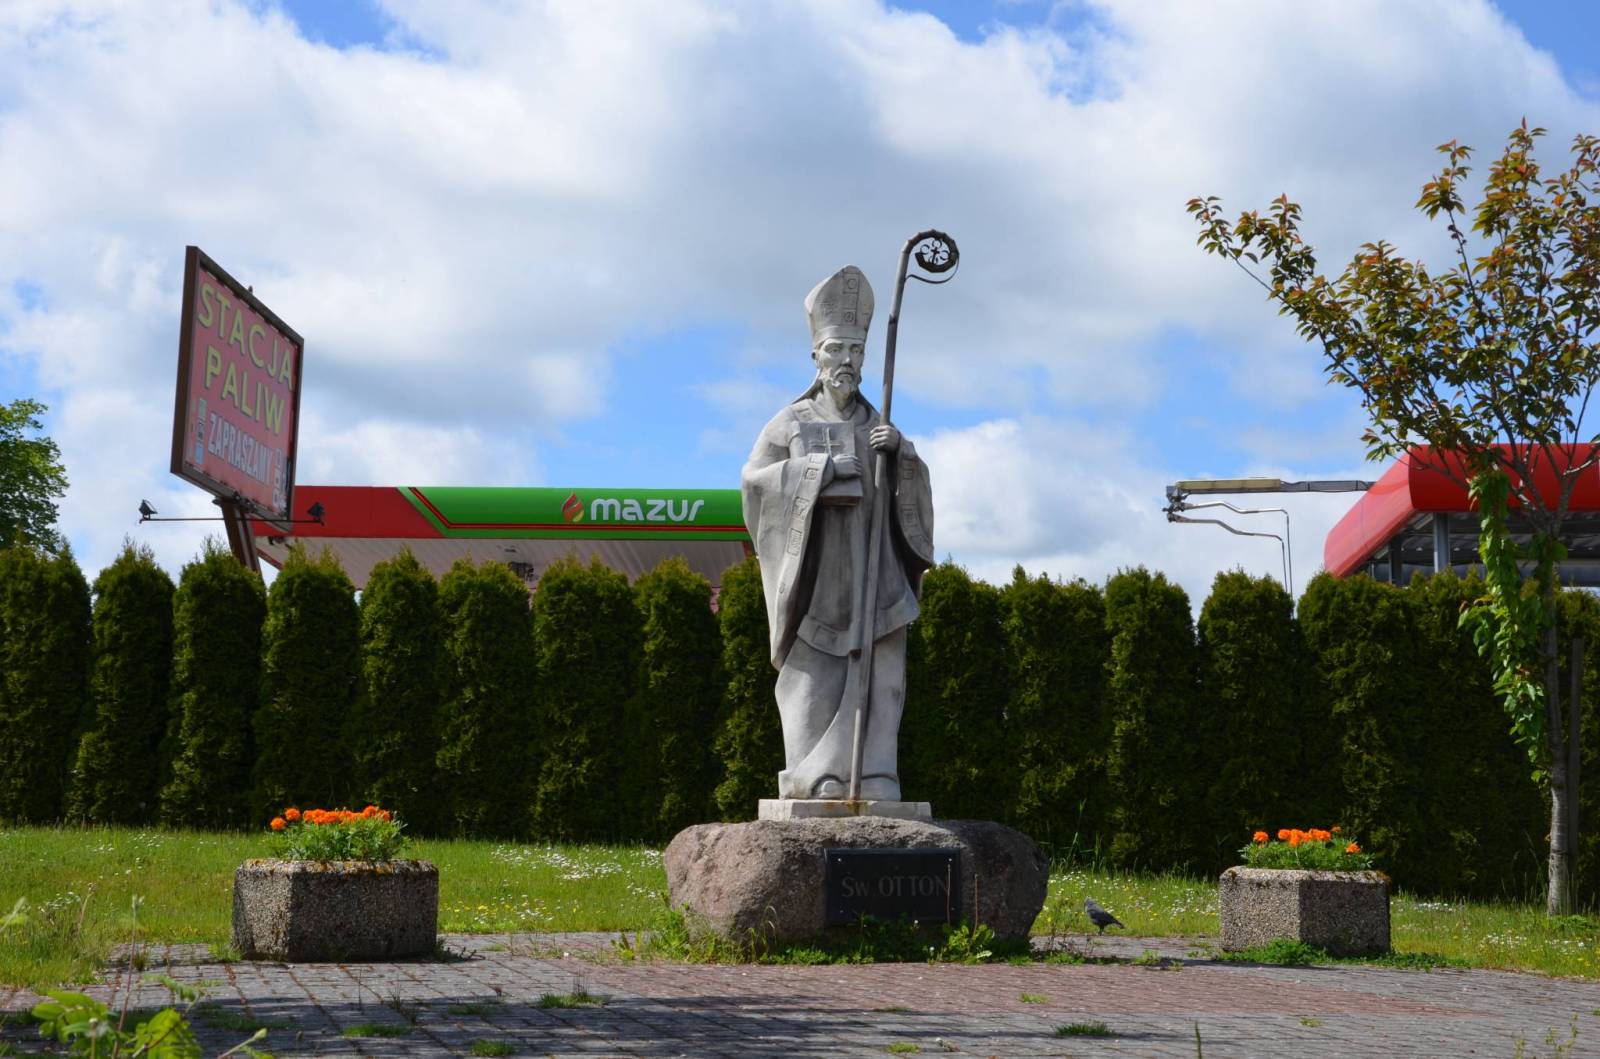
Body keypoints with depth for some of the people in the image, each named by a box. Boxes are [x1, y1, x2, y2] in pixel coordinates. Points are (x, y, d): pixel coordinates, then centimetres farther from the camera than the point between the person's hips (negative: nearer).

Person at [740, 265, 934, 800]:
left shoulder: (876, 424, 16)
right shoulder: (791, 422, 7)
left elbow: (915, 488, 7)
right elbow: (754, 479, -5)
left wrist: (900, 450, -14)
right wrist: (821, 469, -15)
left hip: (870, 559, 3)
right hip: (813, 558, -3)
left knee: (880, 664, -7)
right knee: (815, 670, -8)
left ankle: (874, 775, -9)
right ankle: (814, 777, -7)